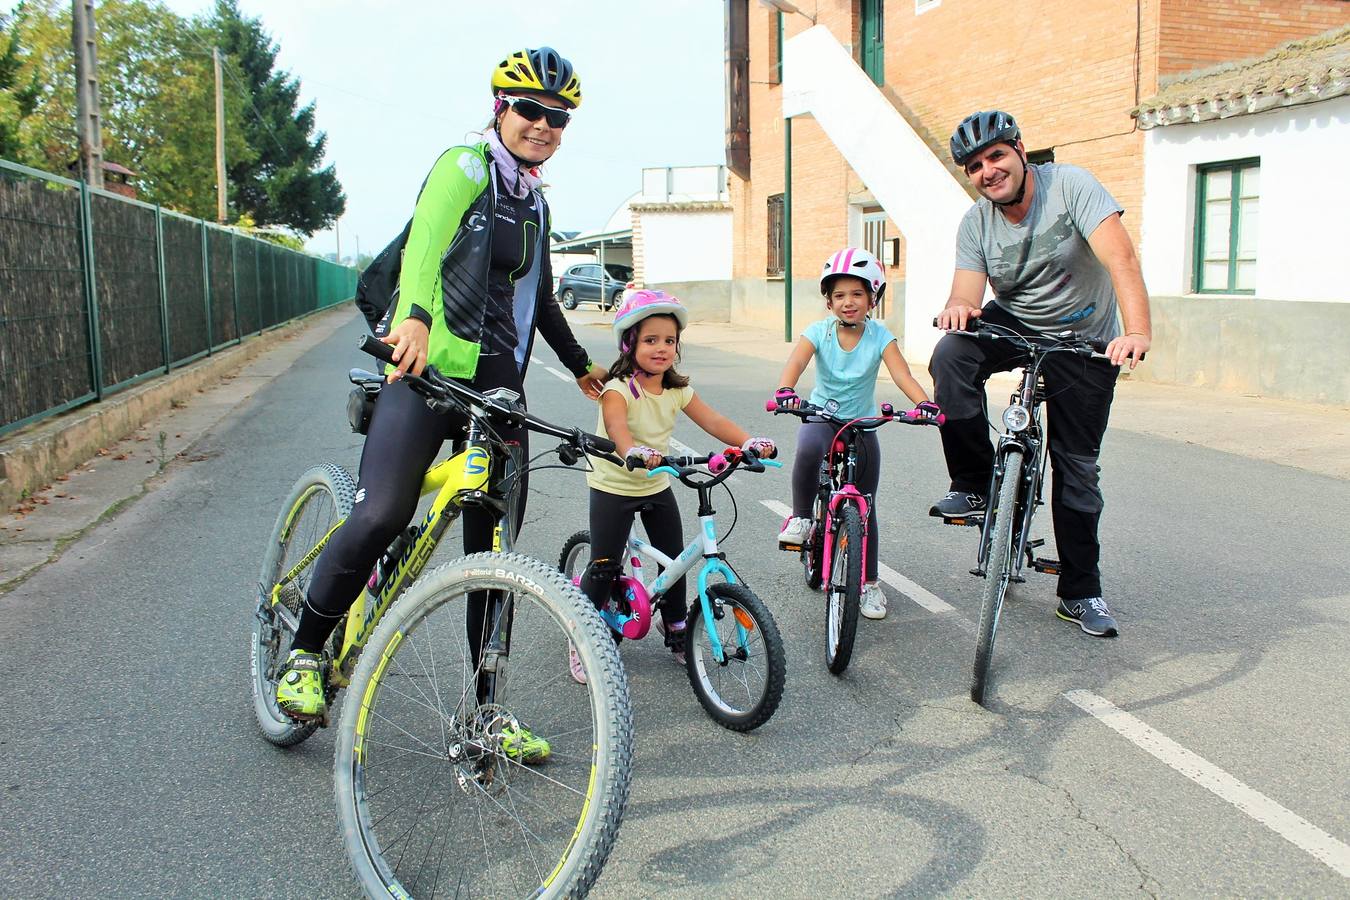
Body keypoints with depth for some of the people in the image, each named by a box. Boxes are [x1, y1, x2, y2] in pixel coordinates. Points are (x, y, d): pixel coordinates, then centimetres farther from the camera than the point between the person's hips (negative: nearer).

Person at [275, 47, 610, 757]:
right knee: (380, 517, -22)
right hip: (428, 372, -7)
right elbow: (424, 243, -22)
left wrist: (581, 366, 42)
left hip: (500, 390, 7)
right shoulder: (464, 168, -2)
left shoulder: (536, 206, 20)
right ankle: (305, 652, 2)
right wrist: (416, 317, -42)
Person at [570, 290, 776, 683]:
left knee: (675, 561, 10)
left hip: (657, 487, 6)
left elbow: (713, 421, -12)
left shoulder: (678, 391, -2)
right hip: (613, 487, -6)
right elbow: (616, 425, -40)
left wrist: (750, 442, -31)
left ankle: (675, 629, 32)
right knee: (604, 568, -4)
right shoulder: (619, 389, -20)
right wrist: (633, 451, -63)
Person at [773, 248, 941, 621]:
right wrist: (786, 390, -52)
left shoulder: (879, 336, -11)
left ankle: (869, 583, 18)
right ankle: (801, 517, -15)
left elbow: (901, 373, -25)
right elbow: (796, 362, -29)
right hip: (820, 417, -1)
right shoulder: (819, 331, -12)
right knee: (808, 450, -39)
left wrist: (923, 401, -45)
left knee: (865, 506, 3)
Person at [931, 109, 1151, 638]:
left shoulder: (1070, 186, -21)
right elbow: (967, 296, -17)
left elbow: (1121, 258, -33)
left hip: (1084, 341, -2)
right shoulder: (976, 224, -9)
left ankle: (1080, 593, 15)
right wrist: (958, 310, -44)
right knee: (950, 356, -30)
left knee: (1078, 468, 0)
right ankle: (972, 486, -17)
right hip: (1014, 325, 2)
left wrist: (1137, 331, -49)